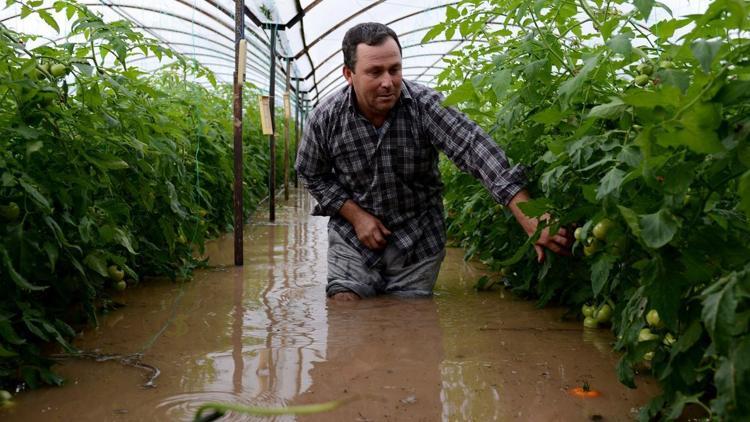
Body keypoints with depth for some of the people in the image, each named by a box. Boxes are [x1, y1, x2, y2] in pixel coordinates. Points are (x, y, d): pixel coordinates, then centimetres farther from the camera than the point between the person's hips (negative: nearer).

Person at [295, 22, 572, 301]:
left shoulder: (425, 105, -20)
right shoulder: (325, 118, -13)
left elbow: (476, 150, -32)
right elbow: (312, 175, 2)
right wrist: (356, 216, -12)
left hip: (418, 242, 0)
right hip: (352, 237, 1)